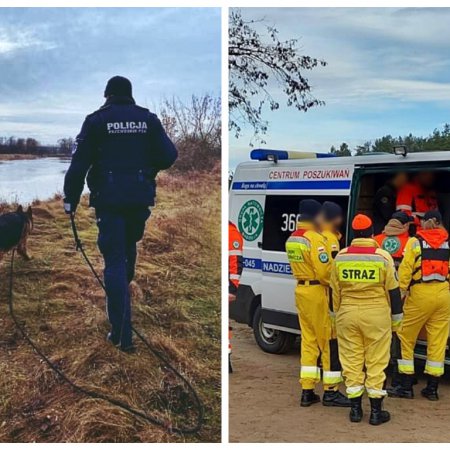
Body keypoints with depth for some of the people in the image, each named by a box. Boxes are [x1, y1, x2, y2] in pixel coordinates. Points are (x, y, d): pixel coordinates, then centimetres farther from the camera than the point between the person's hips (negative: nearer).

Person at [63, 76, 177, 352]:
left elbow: (79, 162, -6)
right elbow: (169, 156, 0)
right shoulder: (148, 119, 5)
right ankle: (121, 293, 47)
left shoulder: (97, 120, -2)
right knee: (129, 249, 27)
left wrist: (71, 198, 3)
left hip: (109, 200, -3)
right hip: (140, 199, 3)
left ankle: (122, 333, -6)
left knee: (115, 260, -2)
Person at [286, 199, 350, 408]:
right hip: (318, 293, -8)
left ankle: (307, 391, 15)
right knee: (329, 341, 1)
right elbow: (325, 271, -20)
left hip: (301, 291, 8)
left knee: (309, 340, 13)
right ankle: (331, 392, 7)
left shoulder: (291, 239, 11)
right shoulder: (315, 238, -17)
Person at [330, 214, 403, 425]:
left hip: (348, 314, 2)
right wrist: (396, 318, 9)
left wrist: (336, 315, 20)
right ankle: (376, 411, 10)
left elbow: (334, 291, 7)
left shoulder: (340, 257, 1)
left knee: (352, 361, 10)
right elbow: (393, 290, -2)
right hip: (377, 316, -2)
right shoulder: (383, 257, -7)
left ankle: (355, 409, 16)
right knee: (376, 362, 5)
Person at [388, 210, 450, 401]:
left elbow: (405, 269, -10)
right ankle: (432, 388, 13)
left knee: (406, 339, 7)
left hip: (420, 294, -4)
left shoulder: (415, 242, -3)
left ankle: (406, 386, 8)